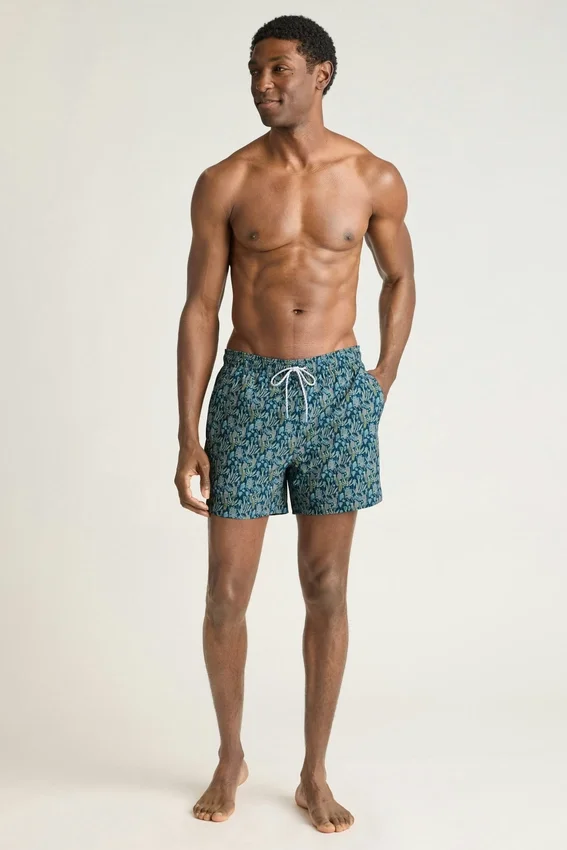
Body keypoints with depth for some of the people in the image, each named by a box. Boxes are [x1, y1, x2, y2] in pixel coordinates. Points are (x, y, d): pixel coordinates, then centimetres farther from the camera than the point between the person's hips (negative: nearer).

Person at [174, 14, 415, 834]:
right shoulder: (224, 183, -3)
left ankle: (315, 774, 24)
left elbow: (400, 279, 16)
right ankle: (230, 756, 28)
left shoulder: (375, 179, 0)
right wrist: (188, 436, -5)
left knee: (327, 590, 7)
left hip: (339, 394, 1)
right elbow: (200, 310, -2)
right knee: (226, 595, 3)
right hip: (248, 392, 0)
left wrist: (383, 382, 7)